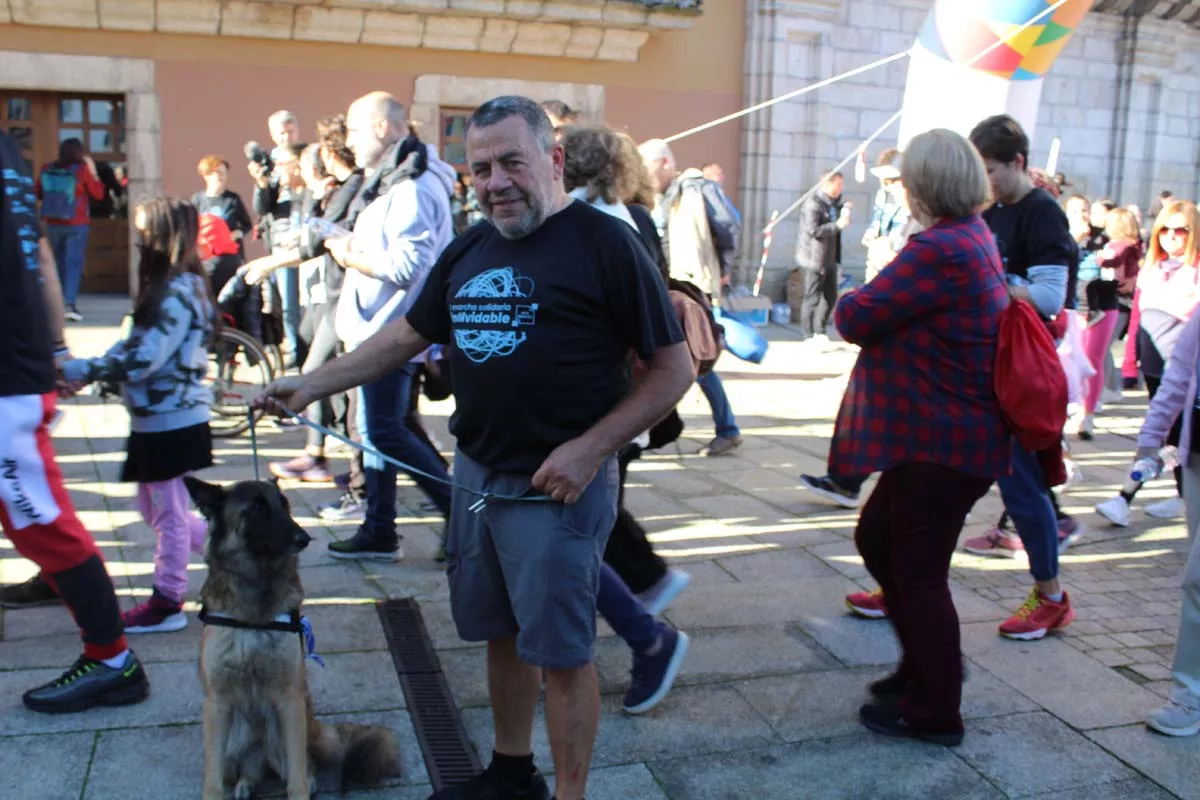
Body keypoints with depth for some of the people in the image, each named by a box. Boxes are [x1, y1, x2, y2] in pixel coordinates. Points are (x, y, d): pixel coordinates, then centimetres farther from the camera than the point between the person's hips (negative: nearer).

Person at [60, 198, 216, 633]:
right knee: (156, 507, 19)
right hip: (161, 417, 10)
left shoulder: (179, 293, -21)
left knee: (167, 511, 2)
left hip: (171, 421, -10)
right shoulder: (173, 287, 11)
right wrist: (86, 370, 1)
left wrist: (77, 369, -18)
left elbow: (142, 360, -26)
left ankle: (168, 603, 15)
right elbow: (135, 345, 13)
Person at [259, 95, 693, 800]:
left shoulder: (605, 242, -11)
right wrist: (314, 383, 12)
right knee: (501, 631, 18)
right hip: (476, 475, 7)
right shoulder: (470, 250, 10)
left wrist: (591, 449, -18)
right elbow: (408, 335, 20)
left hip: (558, 486, -7)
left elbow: (676, 368, -11)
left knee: (560, 650, 2)